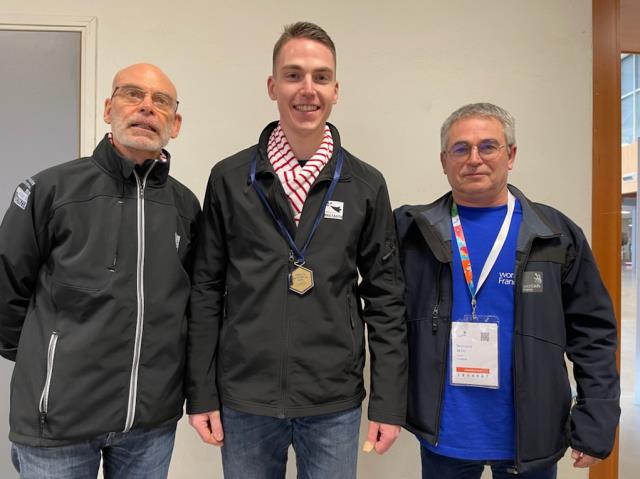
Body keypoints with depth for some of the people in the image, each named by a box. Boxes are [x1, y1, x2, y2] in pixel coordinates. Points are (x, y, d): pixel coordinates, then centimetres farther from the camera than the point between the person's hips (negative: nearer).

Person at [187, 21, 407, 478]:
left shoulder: (367, 185, -1)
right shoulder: (229, 178, -1)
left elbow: (385, 298, 1)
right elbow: (206, 291, 2)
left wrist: (389, 402, -1)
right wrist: (201, 393, 0)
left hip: (334, 405, 0)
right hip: (244, 400, 0)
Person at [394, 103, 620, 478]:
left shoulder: (558, 234, -3)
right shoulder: (412, 231, -3)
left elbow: (592, 332, -1)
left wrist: (597, 423, -5)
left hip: (530, 438, 1)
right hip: (443, 437, 0)